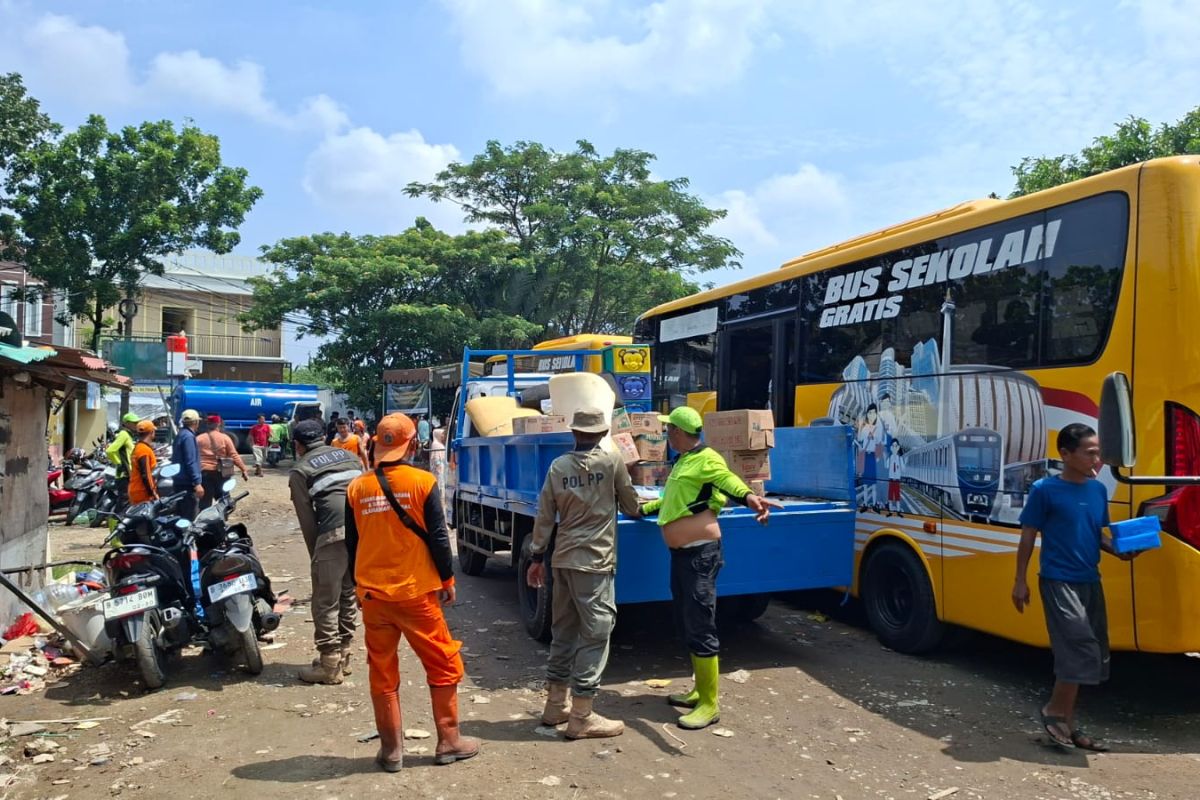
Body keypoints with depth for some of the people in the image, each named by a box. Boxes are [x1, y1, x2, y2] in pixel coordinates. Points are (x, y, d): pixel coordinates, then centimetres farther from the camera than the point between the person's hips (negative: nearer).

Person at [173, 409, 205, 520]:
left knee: (182, 516, 15)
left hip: (180, 482, 10)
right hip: (188, 483, -10)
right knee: (189, 518, -11)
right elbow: (191, 462, -21)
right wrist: (197, 483, -24)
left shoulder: (181, 435, 17)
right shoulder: (189, 436, -14)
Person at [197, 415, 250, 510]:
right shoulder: (224, 438, -1)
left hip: (204, 472, 0)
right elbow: (234, 456, -5)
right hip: (221, 473, 0)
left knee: (205, 502, 1)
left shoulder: (198, 439, 4)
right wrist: (243, 470, -2)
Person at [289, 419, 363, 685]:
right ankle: (343, 656, 28)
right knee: (349, 596, 19)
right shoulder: (349, 455, 24)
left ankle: (330, 665, 11)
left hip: (334, 534, -6)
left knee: (326, 602, 6)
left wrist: (315, 554, 14)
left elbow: (307, 519, 6)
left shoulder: (300, 471, 10)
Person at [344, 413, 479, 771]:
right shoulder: (422, 482, -10)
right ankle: (449, 742, 18)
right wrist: (447, 580, 4)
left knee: (383, 672, 13)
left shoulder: (357, 487, 0)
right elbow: (438, 537, -8)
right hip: (416, 592, -3)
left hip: (372, 593, 3)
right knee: (443, 666, 12)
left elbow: (351, 544, 8)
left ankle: (391, 749, 20)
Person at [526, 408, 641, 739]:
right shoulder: (612, 461, -6)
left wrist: (537, 556, 14)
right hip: (595, 561, -6)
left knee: (563, 630, 15)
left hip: (563, 559, 6)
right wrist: (639, 511, 29)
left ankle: (555, 704, 24)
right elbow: (631, 506, 5)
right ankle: (582, 717, 2)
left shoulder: (558, 466, 4)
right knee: (595, 634, 0)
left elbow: (545, 516, 5)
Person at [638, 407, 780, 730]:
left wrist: (749, 497, -53)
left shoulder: (706, 459, -12)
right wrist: (641, 509, 43)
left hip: (700, 553, -10)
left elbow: (728, 480, -33)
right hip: (681, 553, 10)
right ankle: (700, 690, 29)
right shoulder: (682, 462, 18)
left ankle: (710, 704, 3)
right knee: (686, 624, 16)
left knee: (700, 626, -5)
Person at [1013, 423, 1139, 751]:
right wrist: (1020, 581, -7)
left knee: (1093, 656, 10)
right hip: (1058, 582, -7)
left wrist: (1118, 550, -2)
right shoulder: (1045, 490, -10)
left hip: (1090, 582, 7)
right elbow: (1028, 538, -6)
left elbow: (1096, 535, 18)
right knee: (1082, 649, -14)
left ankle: (1067, 724, 22)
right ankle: (1055, 712, 5)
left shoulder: (1098, 490, 8)